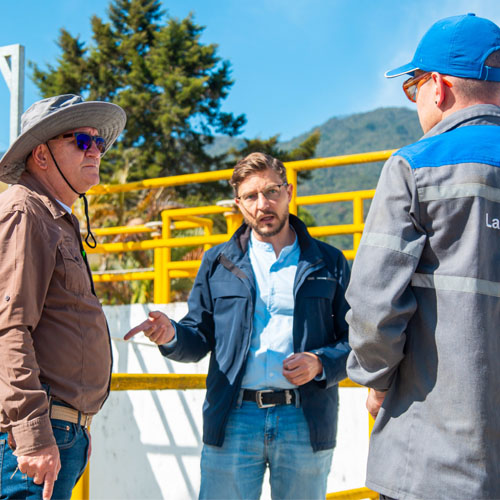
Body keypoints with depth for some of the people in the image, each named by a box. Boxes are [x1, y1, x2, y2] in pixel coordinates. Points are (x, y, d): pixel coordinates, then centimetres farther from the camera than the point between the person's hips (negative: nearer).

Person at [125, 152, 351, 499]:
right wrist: (171, 335, -11)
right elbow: (199, 339, 11)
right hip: (234, 422, 1)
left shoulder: (328, 262, 9)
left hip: (305, 425, 0)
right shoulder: (218, 263, 12)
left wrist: (320, 363, -12)